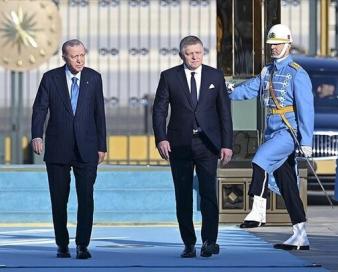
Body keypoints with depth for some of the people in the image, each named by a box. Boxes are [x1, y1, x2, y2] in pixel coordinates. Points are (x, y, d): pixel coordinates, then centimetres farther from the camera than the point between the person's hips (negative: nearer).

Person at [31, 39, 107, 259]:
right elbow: (40, 109, -2)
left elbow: (99, 113, 8)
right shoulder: (51, 78, 2)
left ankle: (83, 245, -2)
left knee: (86, 198, -7)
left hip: (86, 149, 0)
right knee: (59, 200, 5)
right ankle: (62, 245, 16)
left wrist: (101, 146, 6)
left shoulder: (94, 78, 6)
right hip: (58, 149, 0)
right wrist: (37, 135, -19)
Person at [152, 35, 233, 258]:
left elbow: (225, 112, 6)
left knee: (208, 192, -11)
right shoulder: (169, 77, 4)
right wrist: (161, 138, -10)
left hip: (207, 143, -1)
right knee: (183, 196, 3)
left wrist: (227, 144, 0)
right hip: (179, 144, 1)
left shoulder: (215, 76, 6)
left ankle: (209, 241, -10)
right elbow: (159, 110, 3)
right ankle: (189, 244, 10)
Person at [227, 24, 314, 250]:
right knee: (286, 185, 7)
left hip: (289, 132, -8)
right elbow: (248, 89, 4)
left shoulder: (297, 74, -7)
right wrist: (231, 91, -19)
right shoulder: (267, 73, 16)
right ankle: (300, 237, 11)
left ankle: (258, 212, -28)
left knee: (260, 161, -28)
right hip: (273, 133, 8)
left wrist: (306, 141, -18)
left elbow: (305, 109, -12)